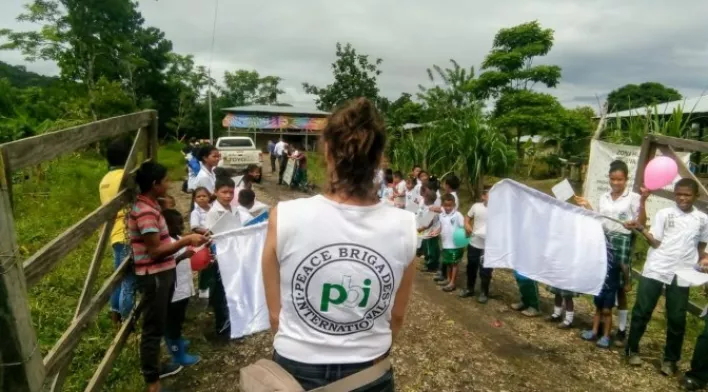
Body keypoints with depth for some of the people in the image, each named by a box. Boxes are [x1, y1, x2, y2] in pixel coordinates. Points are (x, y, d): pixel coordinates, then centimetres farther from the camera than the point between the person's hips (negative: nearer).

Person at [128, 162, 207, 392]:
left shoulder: (150, 206, 10)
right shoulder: (145, 211, -22)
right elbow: (155, 250, -23)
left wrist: (183, 249, 12)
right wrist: (186, 240, -21)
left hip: (161, 272, 10)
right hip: (154, 276, -10)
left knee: (158, 325, 22)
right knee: (153, 329, 1)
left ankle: (154, 368, 39)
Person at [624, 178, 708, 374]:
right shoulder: (664, 214, -1)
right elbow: (655, 242, -5)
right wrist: (641, 229, -21)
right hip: (655, 270, -1)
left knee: (677, 319, 5)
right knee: (642, 311, 3)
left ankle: (670, 359, 22)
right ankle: (632, 349, 19)